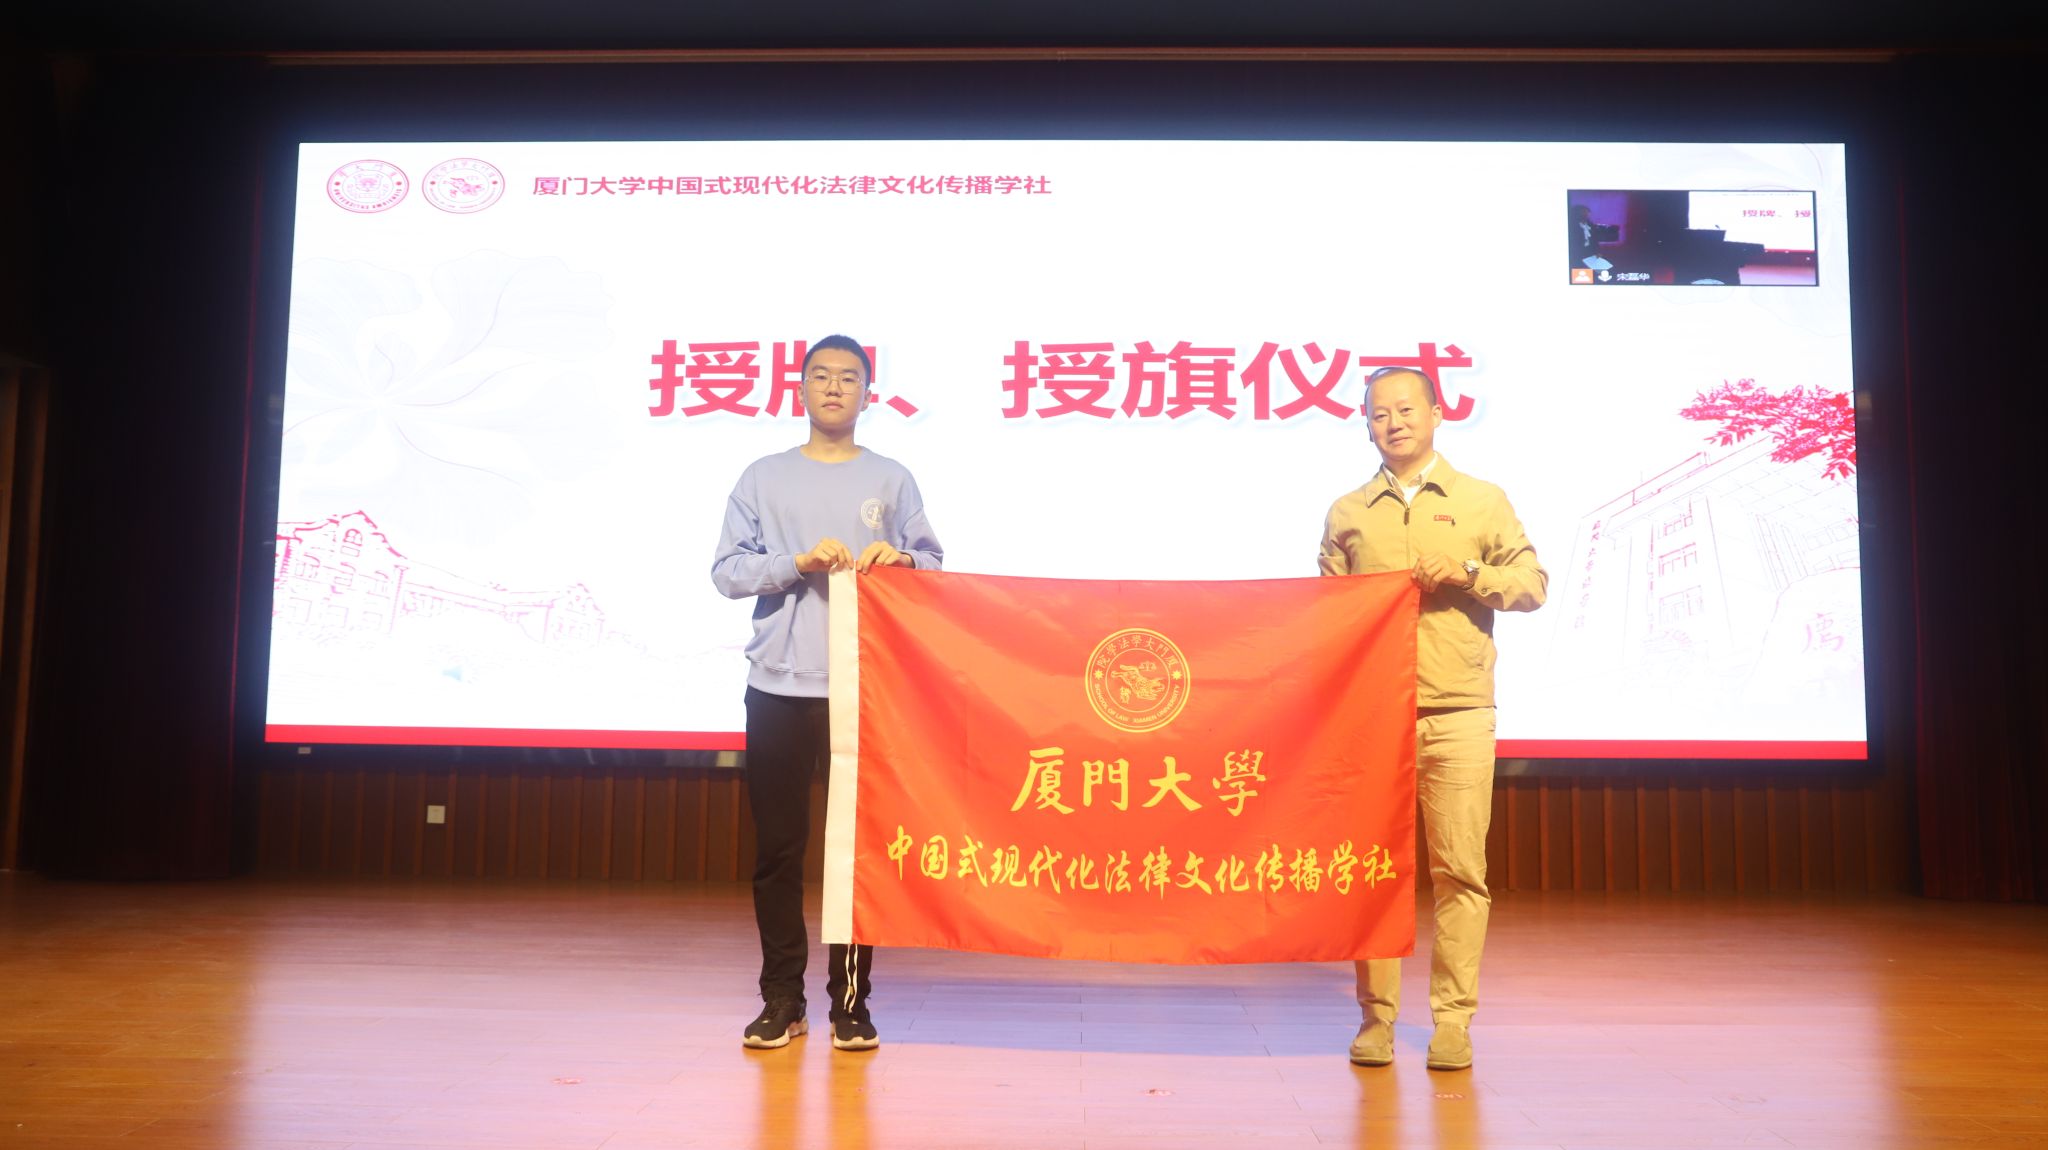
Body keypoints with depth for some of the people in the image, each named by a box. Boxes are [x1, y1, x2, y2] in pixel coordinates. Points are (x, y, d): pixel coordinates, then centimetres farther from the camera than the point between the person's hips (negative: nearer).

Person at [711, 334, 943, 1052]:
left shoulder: (892, 480, 11)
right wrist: (798, 562, -12)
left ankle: (851, 1003, 9)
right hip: (778, 689, 1)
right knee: (777, 847, 3)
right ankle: (782, 1000, 14)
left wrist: (899, 558, -13)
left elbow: (934, 565, 8)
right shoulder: (763, 478, 11)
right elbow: (727, 571, 3)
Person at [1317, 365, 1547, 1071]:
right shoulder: (1347, 513, 14)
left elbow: (1533, 584, 9)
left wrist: (1469, 573, -7)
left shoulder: (1482, 501, 11)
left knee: (1460, 871, -3)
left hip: (1458, 714, -1)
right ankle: (1376, 1018, 10)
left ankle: (1453, 1021, 6)